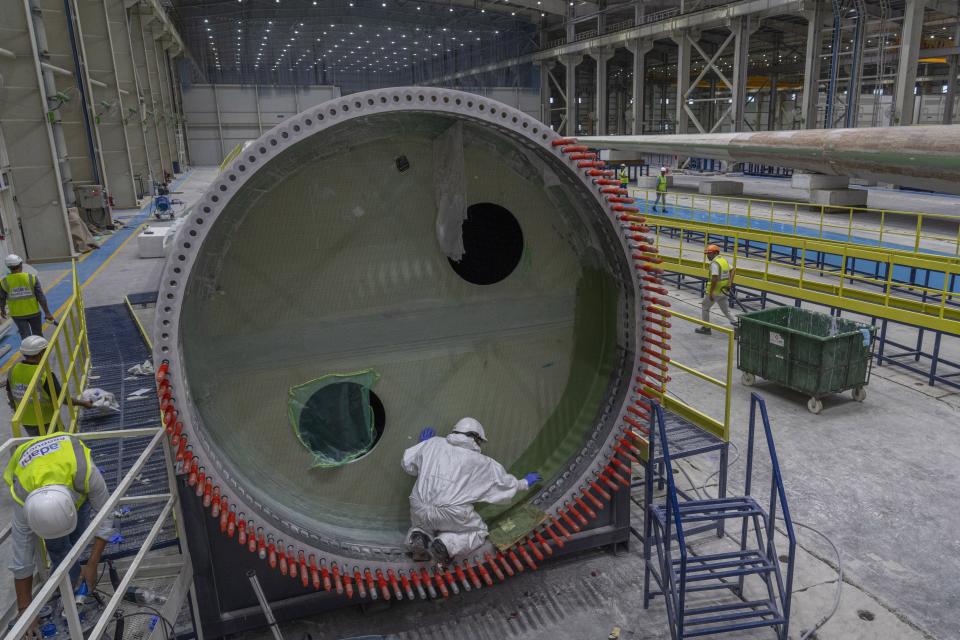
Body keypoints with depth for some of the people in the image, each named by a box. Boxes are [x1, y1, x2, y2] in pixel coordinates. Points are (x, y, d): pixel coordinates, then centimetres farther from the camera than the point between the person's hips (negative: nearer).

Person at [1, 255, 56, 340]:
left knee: (25, 336, 8)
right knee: (37, 334, 17)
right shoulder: (32, 278, -13)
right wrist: (47, 312, -7)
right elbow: (40, 297, -13)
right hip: (33, 312, -1)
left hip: (17, 314, 1)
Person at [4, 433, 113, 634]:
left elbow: (105, 517, -30)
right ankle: (76, 585, 8)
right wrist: (25, 610, -21)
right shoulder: (23, 499, -39)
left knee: (78, 535, -8)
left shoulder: (85, 472, -46)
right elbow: (21, 561, -28)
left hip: (70, 466, 0)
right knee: (56, 543, -12)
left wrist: (92, 565, -29)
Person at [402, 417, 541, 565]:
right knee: (478, 531, 24)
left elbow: (408, 464, 22)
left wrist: (424, 444, 39)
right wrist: (525, 483, 39)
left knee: (421, 525, 36)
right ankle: (447, 544, -5)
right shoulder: (480, 462, 9)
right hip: (452, 513, -3)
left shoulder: (433, 443, 13)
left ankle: (420, 537, -1)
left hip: (420, 508, 3)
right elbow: (504, 482, 19)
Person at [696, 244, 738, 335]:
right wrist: (730, 283, 8)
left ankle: (706, 328, 16)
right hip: (723, 291, 8)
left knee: (704, 307, 10)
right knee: (726, 310, 14)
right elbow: (733, 270, 15)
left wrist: (710, 293, -22)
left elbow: (714, 278, -25)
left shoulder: (714, 263, -18)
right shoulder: (724, 260, 10)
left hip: (715, 291, -8)